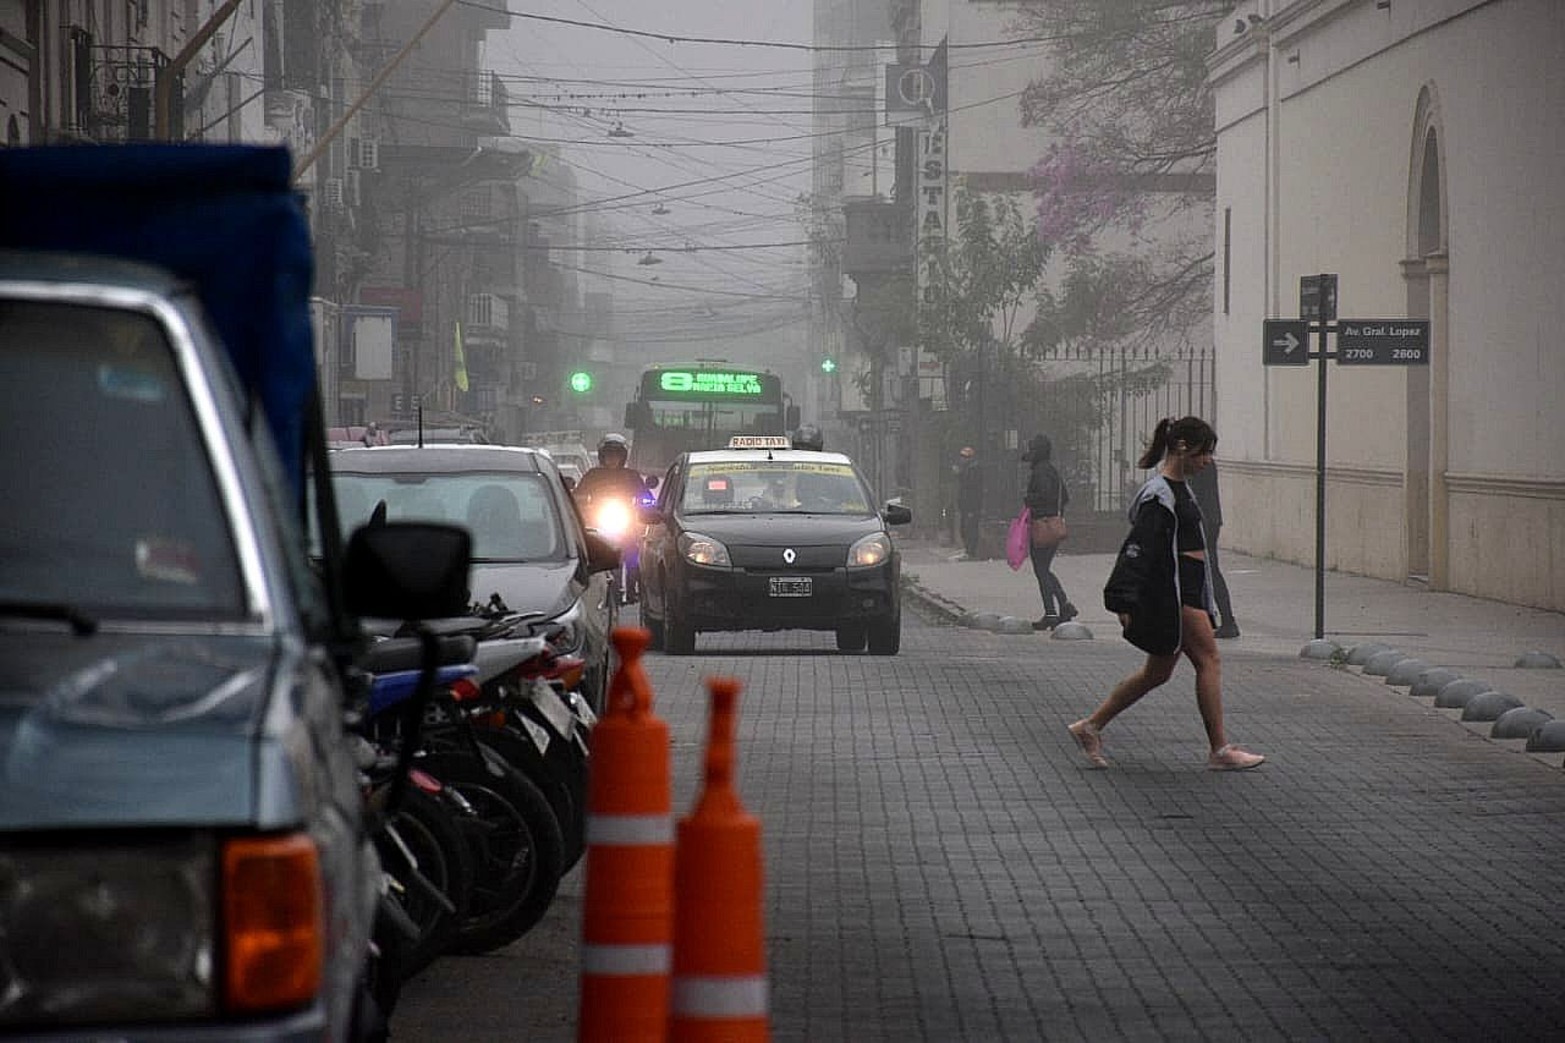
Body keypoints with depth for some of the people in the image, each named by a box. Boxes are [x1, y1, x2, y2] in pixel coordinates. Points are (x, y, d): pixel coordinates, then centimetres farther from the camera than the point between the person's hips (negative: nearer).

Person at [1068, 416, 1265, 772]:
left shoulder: (1180, 487, 15)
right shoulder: (1159, 495, -17)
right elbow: (1139, 546, -21)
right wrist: (1125, 602, -24)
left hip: (1187, 589, 10)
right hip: (1174, 589, -10)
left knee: (1158, 672, 13)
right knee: (1208, 660, -6)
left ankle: (1090, 726, 18)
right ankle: (1220, 750, -2)